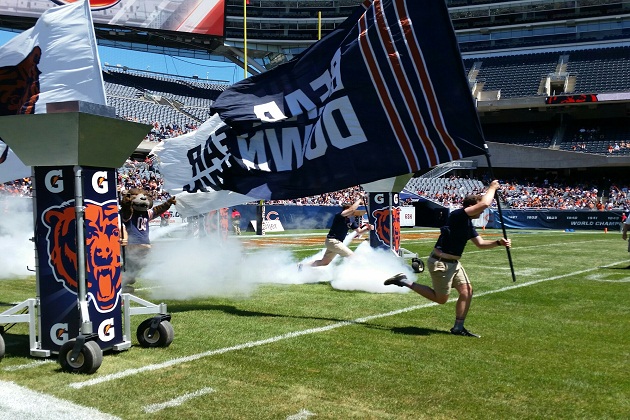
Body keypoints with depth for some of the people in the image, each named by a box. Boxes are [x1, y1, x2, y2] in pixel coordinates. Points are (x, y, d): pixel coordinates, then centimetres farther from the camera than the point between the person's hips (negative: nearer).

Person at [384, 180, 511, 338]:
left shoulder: (468, 224, 11)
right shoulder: (458, 215, -20)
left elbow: (481, 243, 14)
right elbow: (484, 203, -29)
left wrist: (498, 242, -1)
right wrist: (492, 187, -13)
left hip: (453, 263, 10)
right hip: (440, 263, -10)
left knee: (467, 291, 3)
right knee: (441, 299, 2)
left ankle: (458, 327, 14)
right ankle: (405, 282, 11)